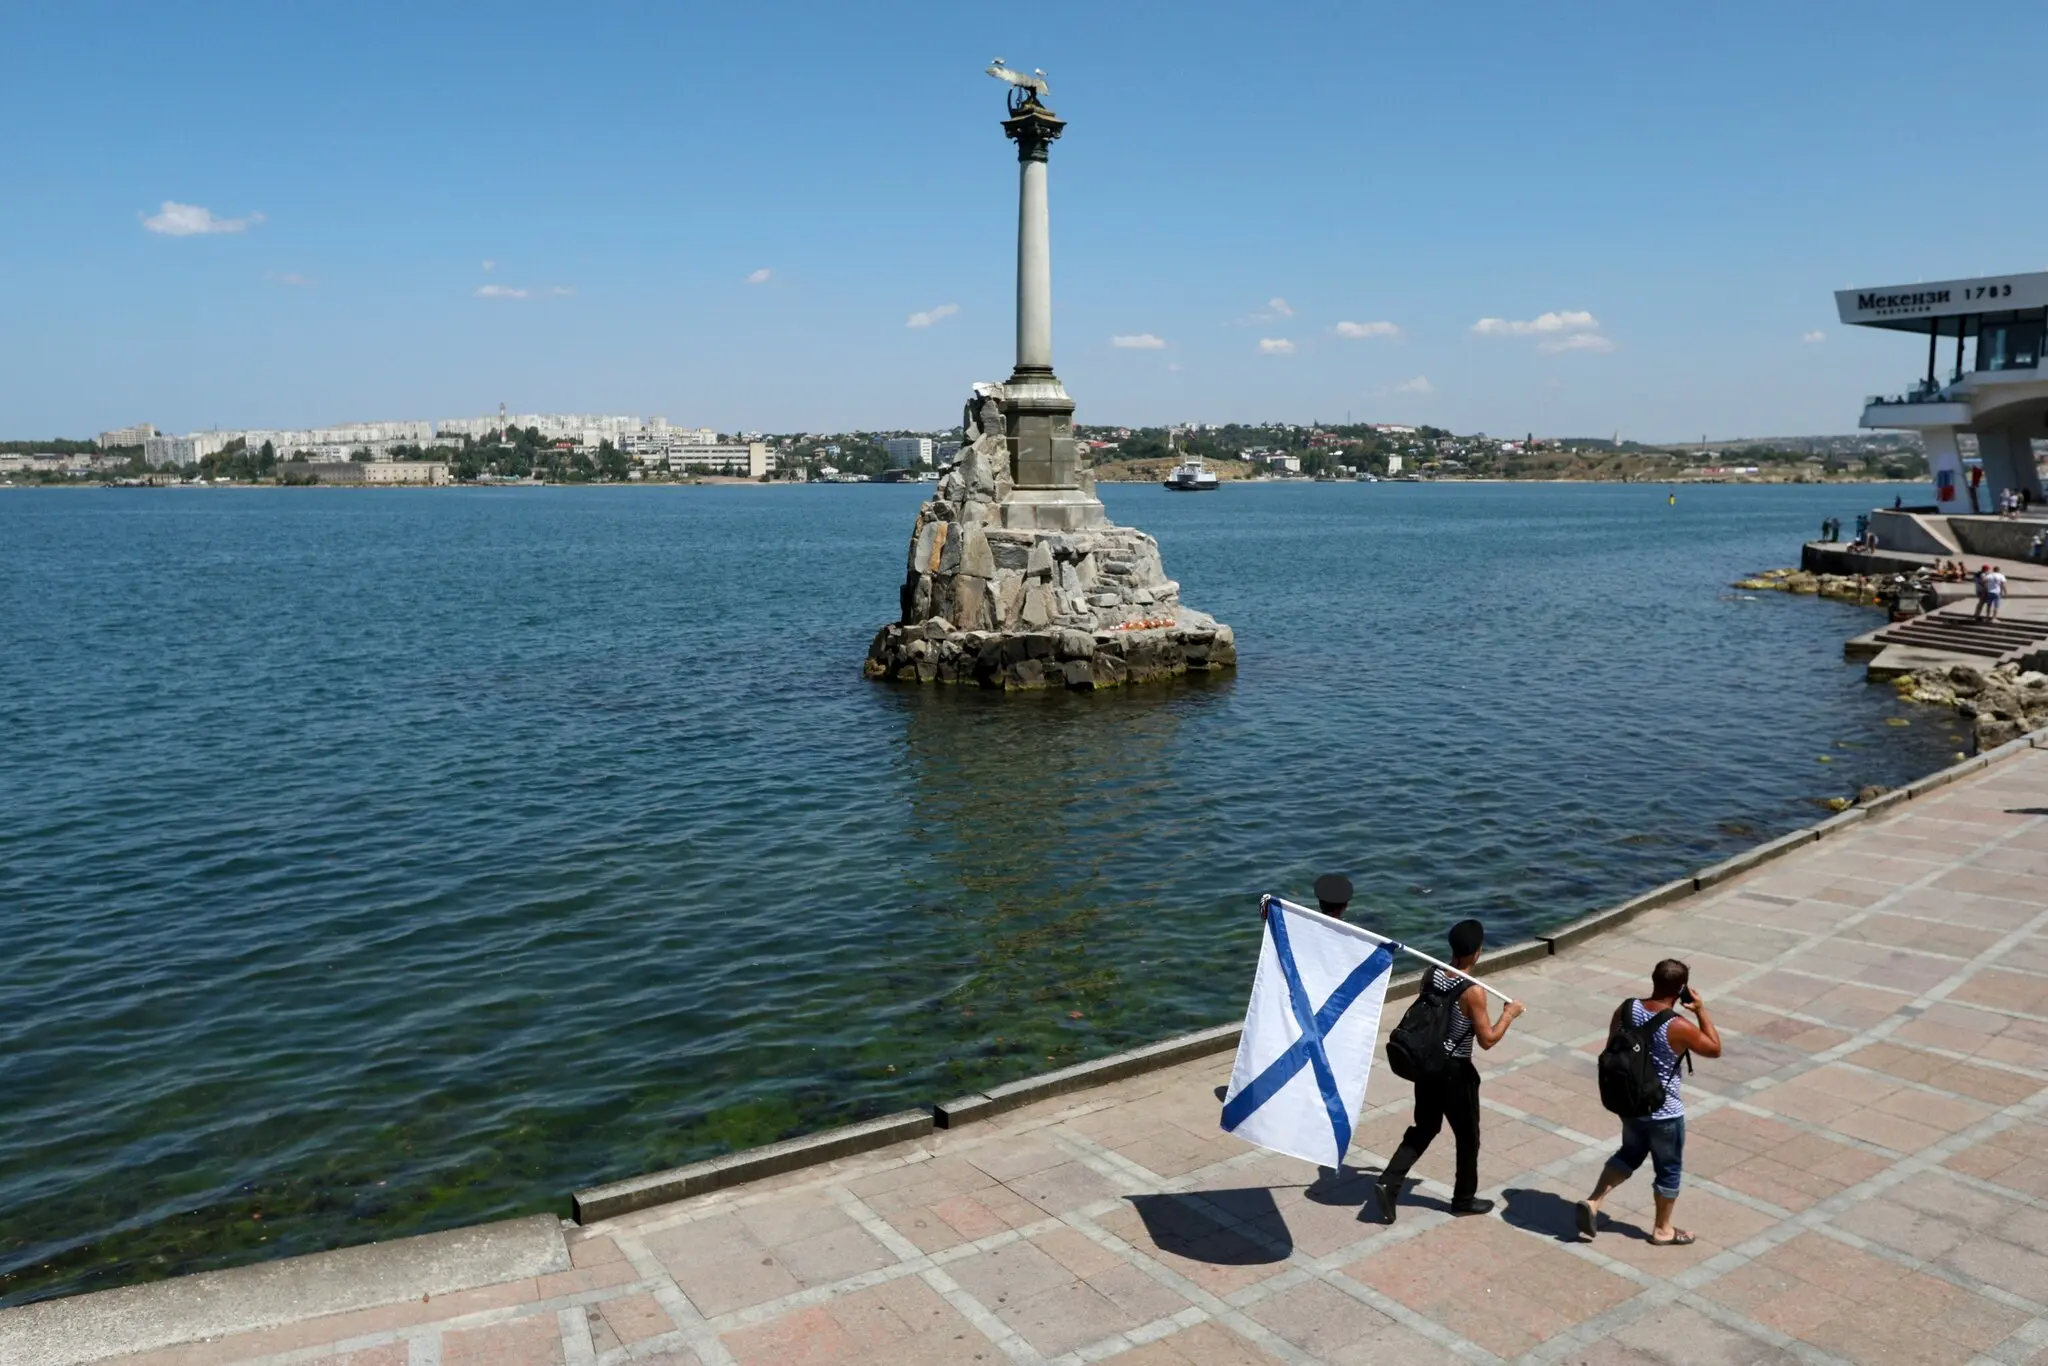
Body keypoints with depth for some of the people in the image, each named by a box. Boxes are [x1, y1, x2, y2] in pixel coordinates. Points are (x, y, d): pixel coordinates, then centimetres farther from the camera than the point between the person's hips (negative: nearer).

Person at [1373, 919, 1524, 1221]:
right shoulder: (1473, 992, -22)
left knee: (1423, 1128, 19)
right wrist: (1509, 1014, -4)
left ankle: (1388, 1181, 6)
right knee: (1467, 1136, 15)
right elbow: (1487, 1040, -18)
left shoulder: (1431, 975, -4)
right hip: (1455, 1071, -6)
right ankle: (1464, 1199, 30)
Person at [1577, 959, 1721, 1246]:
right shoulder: (1679, 1027, -26)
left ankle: (1593, 1202, 16)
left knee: (1629, 1154, 27)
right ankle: (1662, 1230, 32)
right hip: (1664, 1112, -5)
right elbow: (1715, 1049, -8)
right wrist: (1701, 1011, -3)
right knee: (1668, 1170, 17)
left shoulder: (1625, 1009, -10)